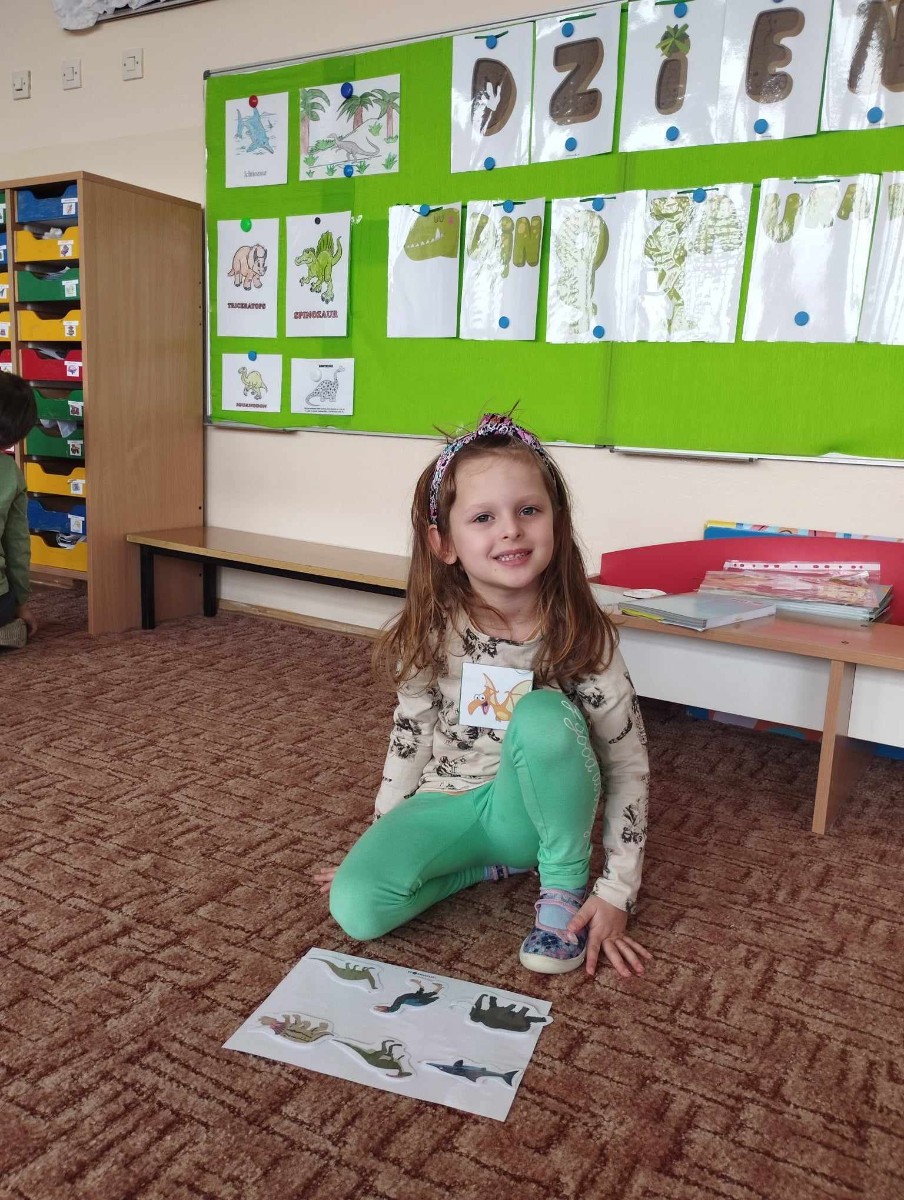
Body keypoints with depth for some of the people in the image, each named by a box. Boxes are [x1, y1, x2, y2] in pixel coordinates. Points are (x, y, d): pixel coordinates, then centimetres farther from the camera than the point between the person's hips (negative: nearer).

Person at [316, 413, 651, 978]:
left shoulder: (582, 635, -17)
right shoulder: (434, 632, -12)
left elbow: (629, 766, -11)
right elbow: (410, 734, 3)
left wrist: (616, 893, -13)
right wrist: (383, 839, 8)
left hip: (533, 809, -2)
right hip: (449, 804, 2)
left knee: (541, 716, -34)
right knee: (356, 908, -23)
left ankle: (564, 884, -10)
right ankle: (489, 867, 3)